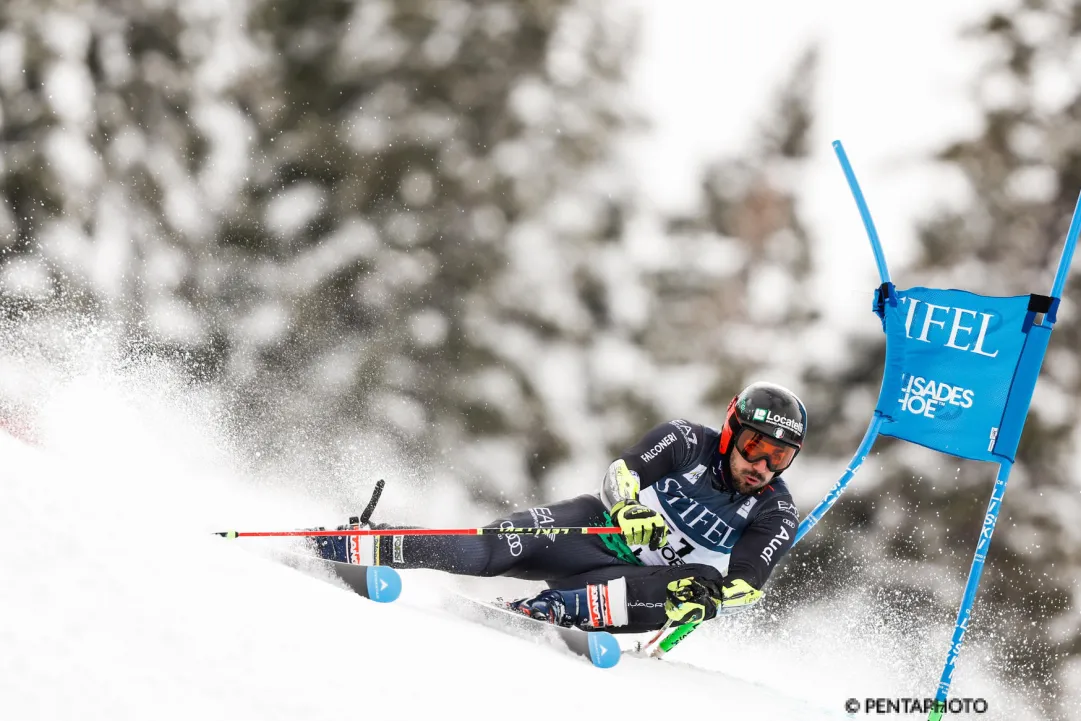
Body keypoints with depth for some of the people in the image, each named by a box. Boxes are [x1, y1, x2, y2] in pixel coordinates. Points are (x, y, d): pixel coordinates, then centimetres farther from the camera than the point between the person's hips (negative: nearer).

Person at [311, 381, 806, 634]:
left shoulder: (777, 517, -10)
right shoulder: (688, 444, -10)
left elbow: (746, 588, -19)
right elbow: (619, 477, -16)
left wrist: (708, 597, -40)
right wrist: (630, 511, -38)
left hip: (644, 577, 0)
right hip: (601, 531, 0)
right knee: (499, 549, -23)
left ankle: (545, 610, -45)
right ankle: (352, 548, -18)